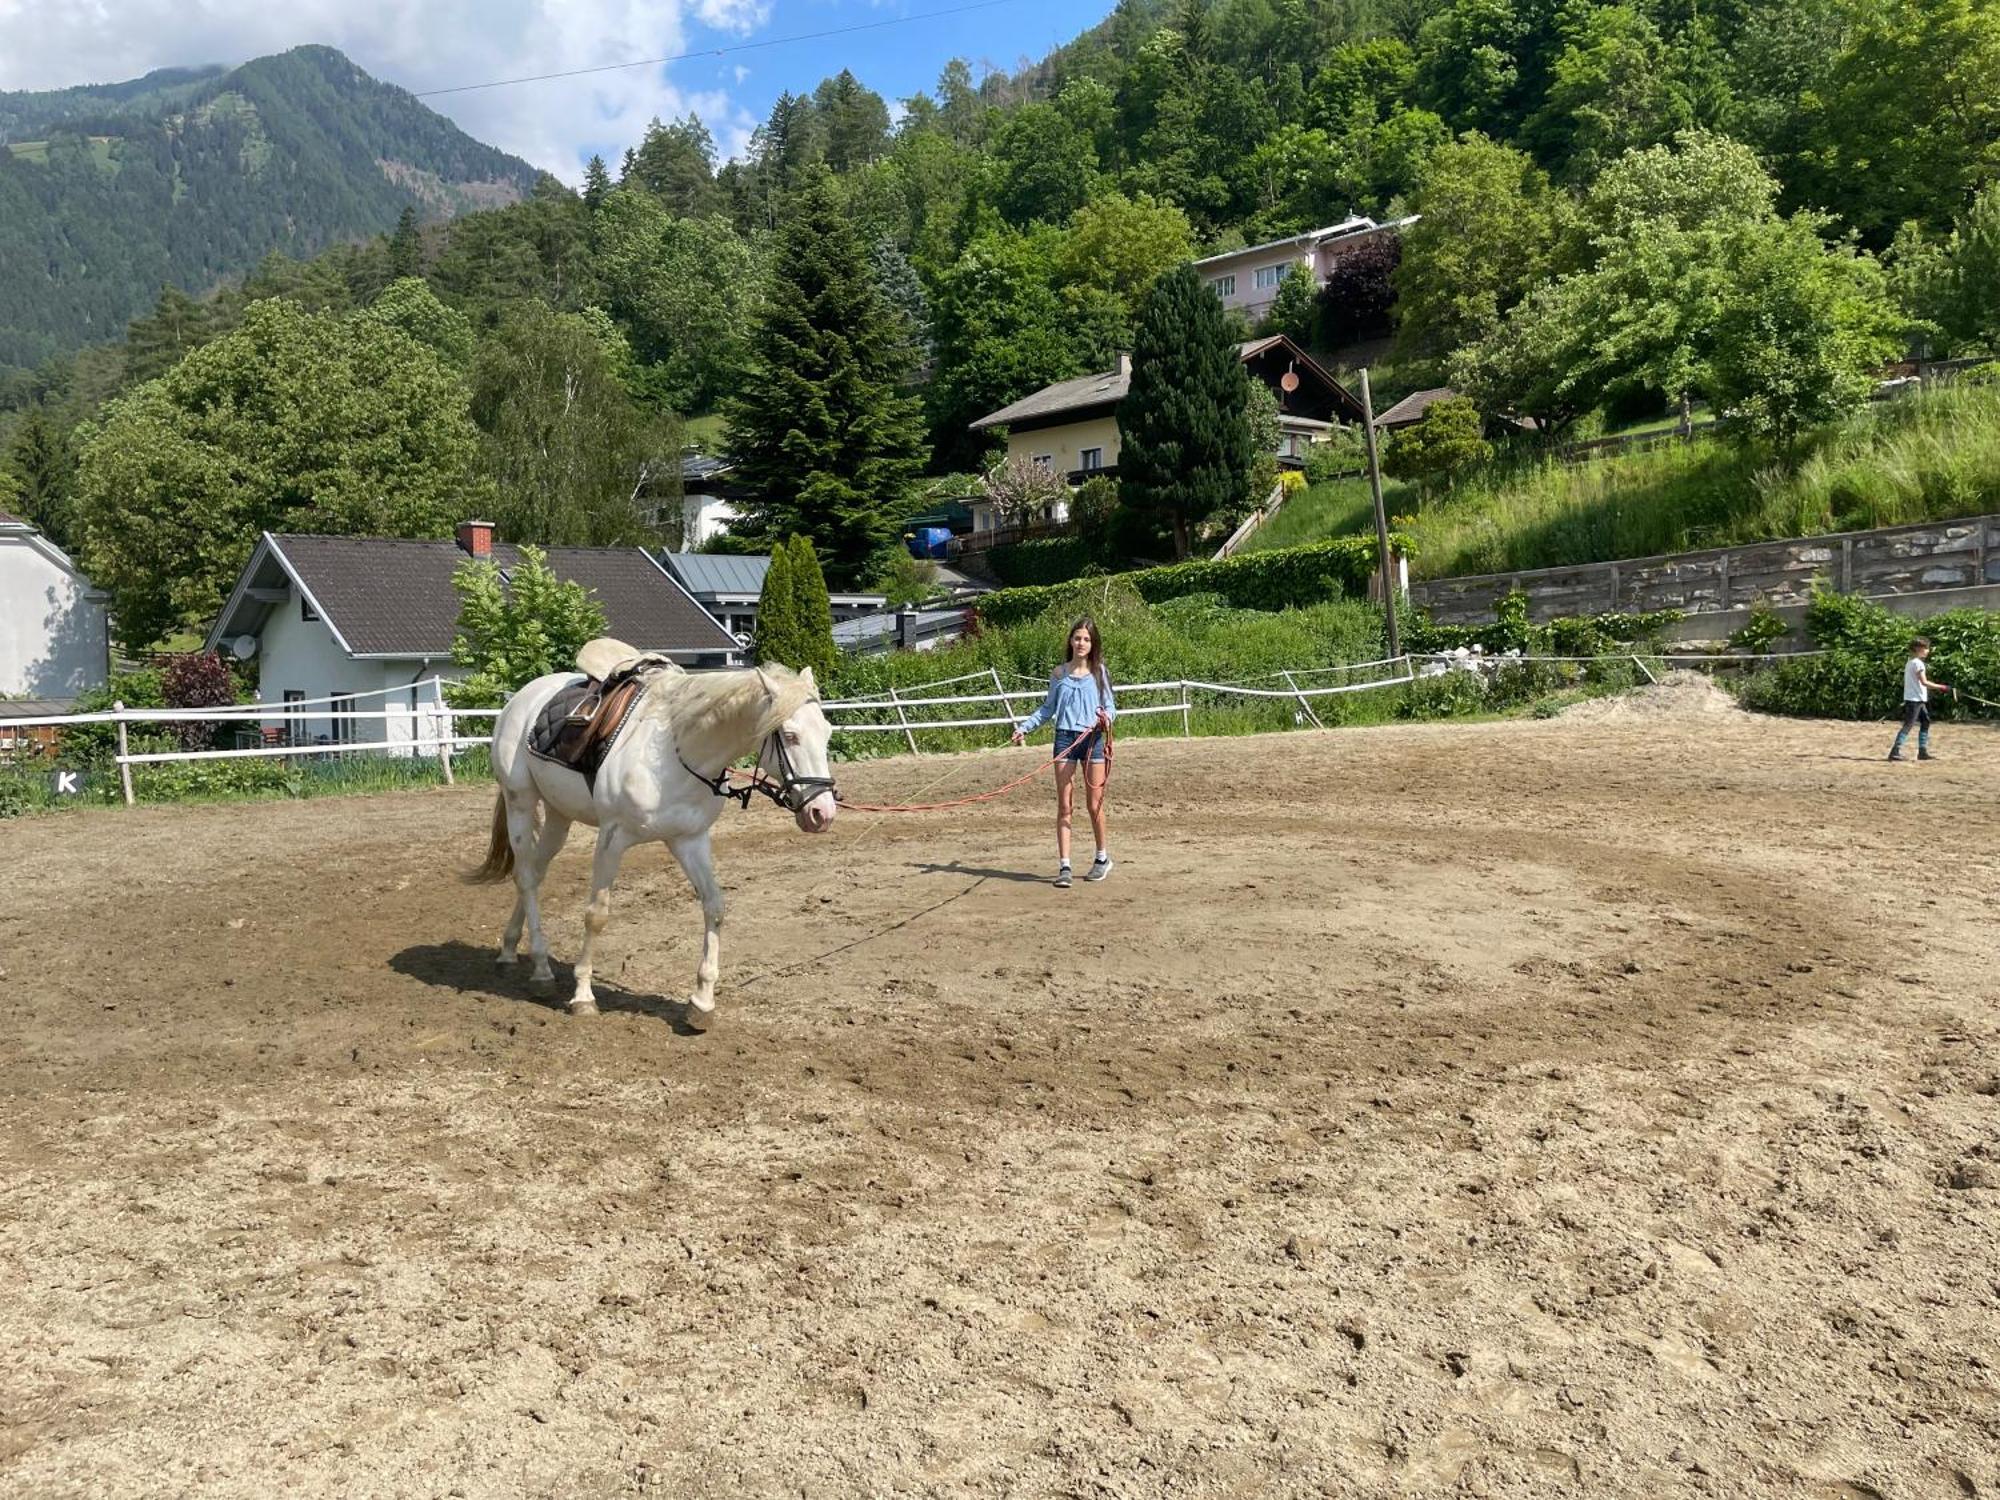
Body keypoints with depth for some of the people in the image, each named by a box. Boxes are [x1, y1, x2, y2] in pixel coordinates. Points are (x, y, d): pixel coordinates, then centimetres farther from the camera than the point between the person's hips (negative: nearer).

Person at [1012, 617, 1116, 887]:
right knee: (1063, 805, -1)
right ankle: (1064, 866, 0)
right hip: (1065, 739, 1)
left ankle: (1102, 857, 25)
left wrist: (1106, 717, -18)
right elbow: (1047, 709, 15)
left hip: (1093, 739, -1)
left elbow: (1110, 705, 4)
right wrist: (1024, 727, 6)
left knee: (1094, 804, 6)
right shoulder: (1060, 673, 9)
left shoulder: (1099, 671, 4)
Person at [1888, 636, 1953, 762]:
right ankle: (1895, 751, -13)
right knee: (1908, 725, -11)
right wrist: (1940, 687, -18)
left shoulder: (1909, 662, 15)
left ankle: (1923, 751, 13)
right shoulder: (1918, 663, -14)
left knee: (1925, 722, 12)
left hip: (1918, 700, 10)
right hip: (1914, 699, -10)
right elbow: (1924, 682, -20)